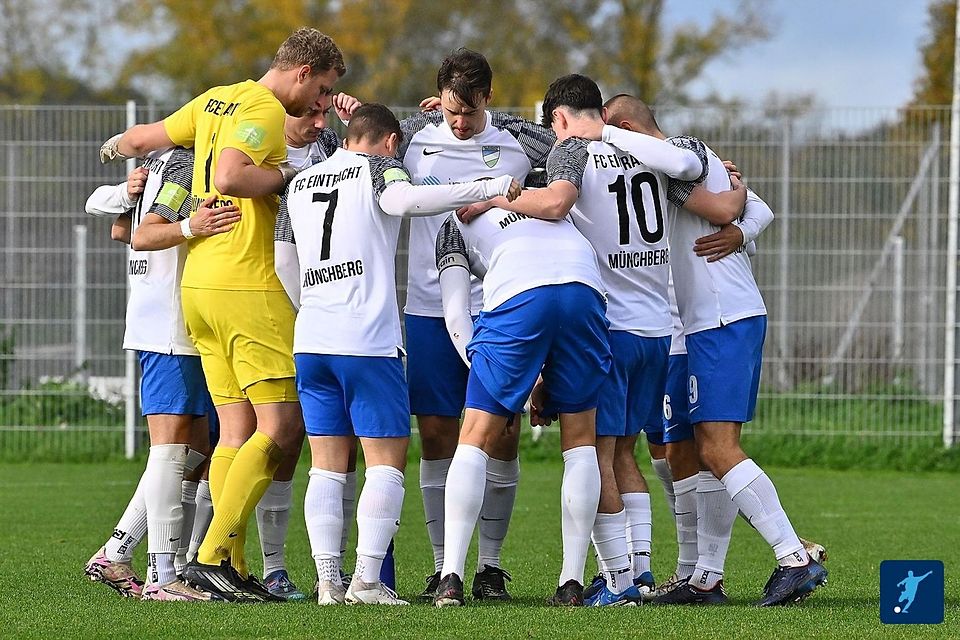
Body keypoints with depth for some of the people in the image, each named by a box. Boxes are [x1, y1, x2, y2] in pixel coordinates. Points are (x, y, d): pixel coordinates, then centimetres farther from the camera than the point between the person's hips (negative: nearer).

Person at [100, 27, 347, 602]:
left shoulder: (216, 100, 16)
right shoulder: (264, 109, -11)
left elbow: (142, 139, 25)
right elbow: (229, 176, -26)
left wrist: (118, 145, 46)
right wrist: (287, 174, -12)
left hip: (199, 284, 9)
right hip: (248, 287, -9)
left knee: (238, 432, 8)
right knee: (282, 426, -8)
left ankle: (232, 568, 3)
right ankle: (213, 554, -14)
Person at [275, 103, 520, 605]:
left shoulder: (299, 184, 18)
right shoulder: (378, 167, 2)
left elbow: (282, 263, 17)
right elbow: (405, 200, -21)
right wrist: (492, 187, -20)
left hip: (310, 339, 6)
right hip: (367, 341, -6)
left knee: (327, 466, 8)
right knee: (387, 462, -1)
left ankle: (328, 581, 1)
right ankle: (366, 582, -10)